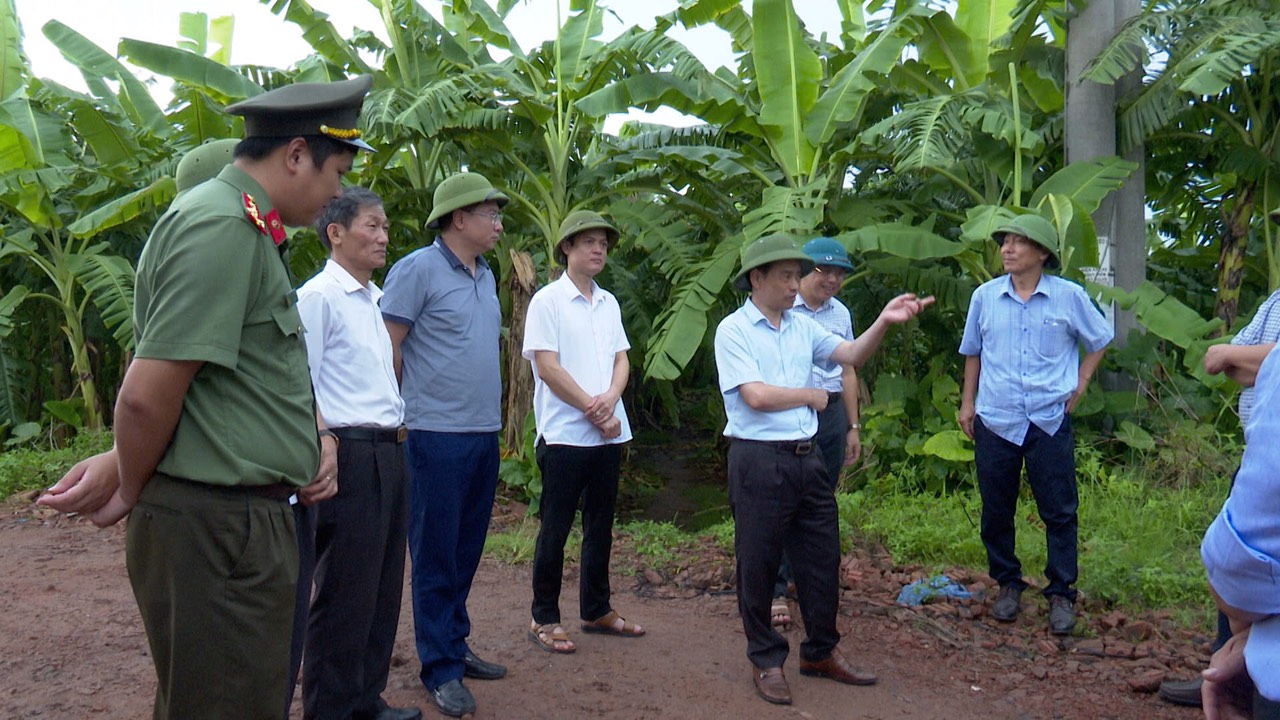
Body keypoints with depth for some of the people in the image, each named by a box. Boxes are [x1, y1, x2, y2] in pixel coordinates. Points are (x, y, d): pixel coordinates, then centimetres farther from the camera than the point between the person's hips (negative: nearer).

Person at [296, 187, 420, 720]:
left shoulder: (375, 299, 17)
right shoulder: (317, 296, -9)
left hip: (390, 451, 9)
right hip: (351, 454, -9)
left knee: (384, 586, 15)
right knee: (345, 593, -1)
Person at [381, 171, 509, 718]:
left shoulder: (485, 275, 14)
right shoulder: (418, 269, -10)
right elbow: (386, 348, -10)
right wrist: (405, 413, -3)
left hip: (484, 433, 8)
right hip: (438, 435, -7)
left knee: (466, 551, 15)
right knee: (436, 556, 3)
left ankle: (456, 646, 29)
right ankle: (441, 669, 13)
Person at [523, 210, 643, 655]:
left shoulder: (609, 303, 13)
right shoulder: (548, 300, -6)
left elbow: (621, 360, 11)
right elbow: (547, 367, -12)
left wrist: (610, 398, -10)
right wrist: (594, 411, -12)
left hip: (609, 433, 6)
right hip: (564, 434, -6)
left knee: (601, 527, 14)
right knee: (555, 530, 1)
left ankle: (596, 610, 26)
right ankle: (544, 619, 12)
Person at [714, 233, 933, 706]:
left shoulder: (802, 326, 13)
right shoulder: (733, 330, -7)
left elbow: (852, 354, 5)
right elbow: (757, 395, -17)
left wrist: (883, 322, -12)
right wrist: (812, 395, -3)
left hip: (806, 458, 7)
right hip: (758, 461, -6)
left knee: (822, 557, 13)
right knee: (758, 564, 5)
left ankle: (821, 652, 30)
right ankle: (766, 660, 21)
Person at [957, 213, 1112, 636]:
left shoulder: (1069, 296, -2)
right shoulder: (985, 296, 3)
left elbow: (1099, 341, 13)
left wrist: (1080, 384, 6)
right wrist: (967, 402, 12)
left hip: (1050, 421, -2)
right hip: (994, 421, 2)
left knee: (1060, 513, 2)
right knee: (996, 512, 9)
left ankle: (1061, 594, 14)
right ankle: (1008, 585, 25)